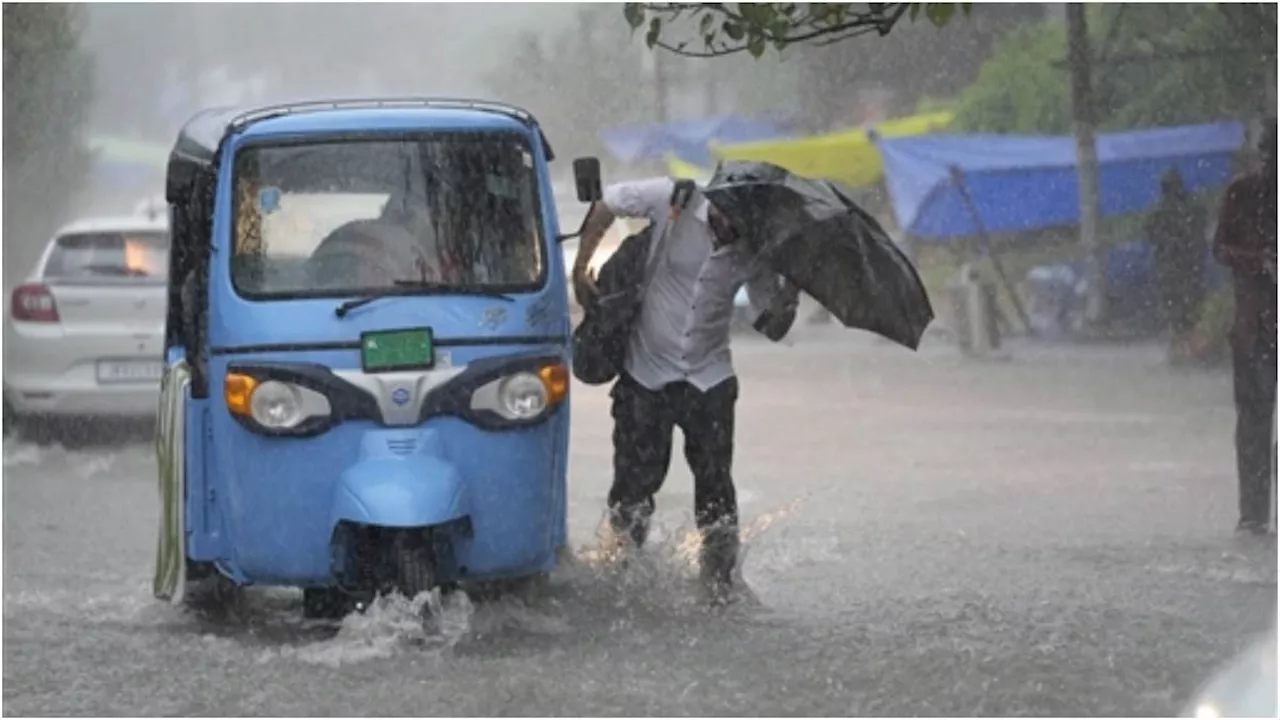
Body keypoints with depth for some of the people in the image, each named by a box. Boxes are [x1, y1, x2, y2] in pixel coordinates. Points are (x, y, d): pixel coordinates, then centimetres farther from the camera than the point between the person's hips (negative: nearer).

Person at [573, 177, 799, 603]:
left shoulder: (752, 252, -7)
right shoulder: (673, 202, -13)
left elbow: (772, 327, -2)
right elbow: (608, 204, 2)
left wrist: (789, 297, -23)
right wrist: (581, 269, -3)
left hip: (709, 378, 1)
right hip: (646, 372, -1)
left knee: (716, 487, -4)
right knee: (635, 485, 0)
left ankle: (721, 584, 5)